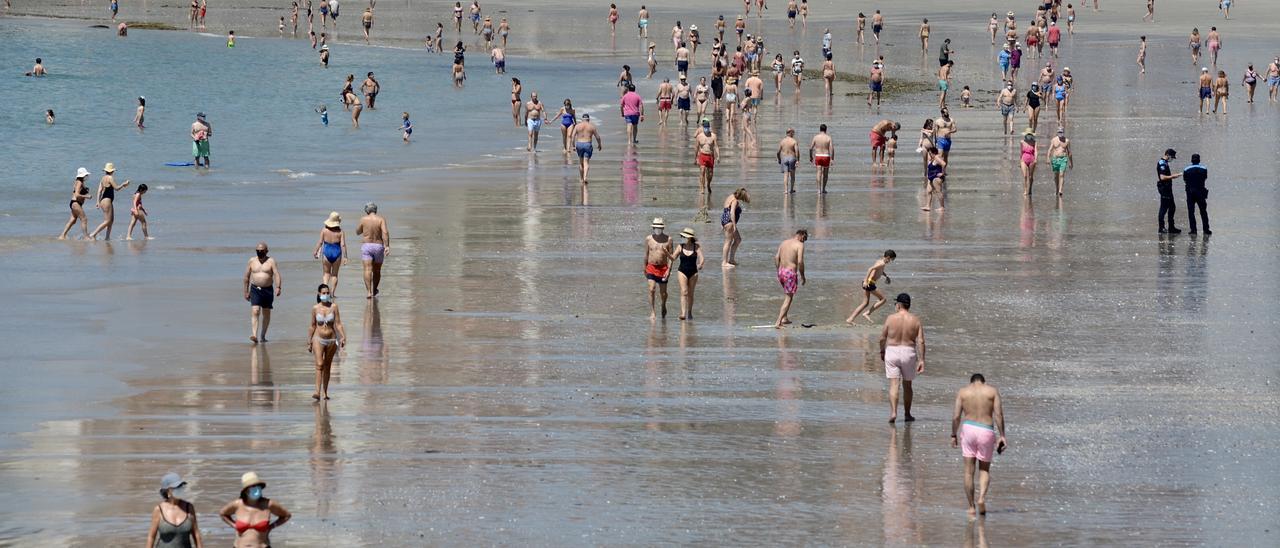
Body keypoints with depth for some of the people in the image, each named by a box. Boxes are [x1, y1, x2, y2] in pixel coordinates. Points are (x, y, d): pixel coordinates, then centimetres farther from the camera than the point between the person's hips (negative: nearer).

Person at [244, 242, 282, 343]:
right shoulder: (252, 261, 6)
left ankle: (263, 336, 25)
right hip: (255, 289, 0)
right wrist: (246, 291, 11)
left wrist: (278, 287, -27)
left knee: (266, 313, 10)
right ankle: (254, 336, -26)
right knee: (255, 312, -15)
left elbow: (277, 275, -12)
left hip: (267, 290, 0)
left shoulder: (271, 261, -1)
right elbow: (247, 277, 12)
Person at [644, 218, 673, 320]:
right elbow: (646, 254, 11)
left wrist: (669, 269, -11)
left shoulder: (668, 239, -1)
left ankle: (663, 306, 37)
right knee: (651, 290, -14)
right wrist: (644, 268, 14)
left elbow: (670, 256, -2)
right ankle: (652, 313, -10)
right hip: (651, 267, 0)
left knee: (663, 292, 7)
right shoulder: (648, 239, 3)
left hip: (663, 268, 0)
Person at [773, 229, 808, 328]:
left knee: (787, 295, 27)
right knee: (788, 299, -1)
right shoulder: (800, 245, -8)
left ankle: (785, 318, 29)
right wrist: (802, 276, -6)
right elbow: (800, 262, -17)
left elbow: (776, 257, 9)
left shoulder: (784, 243, 12)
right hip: (791, 273, -7)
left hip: (781, 271, 7)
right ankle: (778, 323, -10)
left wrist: (778, 272, 15)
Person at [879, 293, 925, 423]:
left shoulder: (891, 318, -6)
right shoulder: (915, 320, -2)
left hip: (892, 351, -2)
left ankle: (893, 412, -20)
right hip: (909, 353, 2)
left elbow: (882, 338, 1)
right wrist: (921, 360, -5)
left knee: (894, 384, -3)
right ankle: (907, 414, 26)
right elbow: (921, 341, -7)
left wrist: (882, 351, 18)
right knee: (907, 384, 16)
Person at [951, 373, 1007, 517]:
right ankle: (981, 497, -11)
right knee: (984, 470, 14)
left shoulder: (962, 392, 5)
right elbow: (998, 414, -5)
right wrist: (1002, 436, -1)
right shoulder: (992, 391, 3)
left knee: (969, 471, 8)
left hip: (968, 429, 0)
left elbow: (956, 416, -1)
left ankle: (971, 507, 7)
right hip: (986, 432, 0)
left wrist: (954, 435, 8)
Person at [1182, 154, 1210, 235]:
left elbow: (1185, 181, 6)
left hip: (1190, 192, -1)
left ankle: (1193, 229, -2)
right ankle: (1206, 229, 6)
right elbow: (1205, 179, 10)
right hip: (1200, 192, 1)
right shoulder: (1204, 169, -3)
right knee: (1203, 212, 8)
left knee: (1191, 212, 4)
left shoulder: (1186, 170, -4)